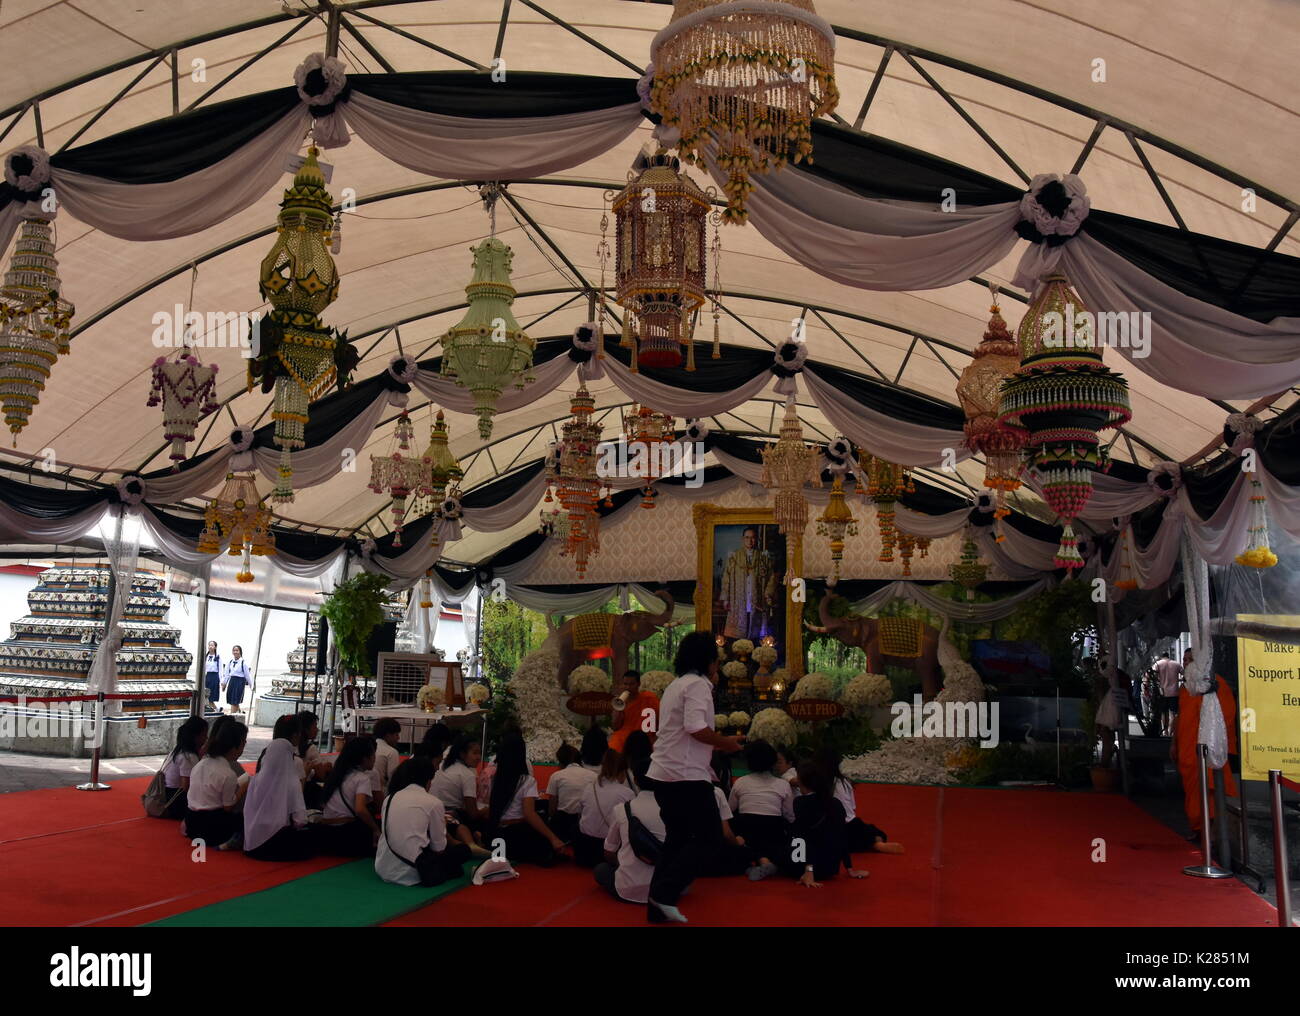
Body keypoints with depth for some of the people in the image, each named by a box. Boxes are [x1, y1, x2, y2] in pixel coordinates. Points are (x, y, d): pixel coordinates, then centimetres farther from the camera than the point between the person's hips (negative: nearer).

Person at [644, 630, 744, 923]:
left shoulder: (676, 685, 19)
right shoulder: (698, 684, -10)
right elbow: (696, 728, -22)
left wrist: (710, 685, 22)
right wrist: (727, 742, -8)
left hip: (663, 774, 10)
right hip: (687, 776, -10)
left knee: (678, 837, 16)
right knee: (708, 838, -2)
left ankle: (657, 904, 16)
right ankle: (664, 894, -8)